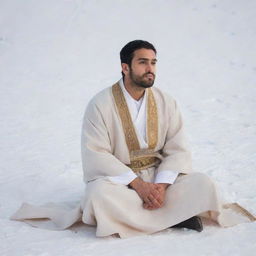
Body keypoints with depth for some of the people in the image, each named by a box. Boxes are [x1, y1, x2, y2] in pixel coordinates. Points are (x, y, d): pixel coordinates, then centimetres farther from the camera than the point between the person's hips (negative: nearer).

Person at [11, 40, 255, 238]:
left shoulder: (166, 102, 2)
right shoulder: (100, 104, -9)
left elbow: (177, 150, -2)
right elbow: (96, 156, -15)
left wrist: (161, 185, -21)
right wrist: (138, 184, -24)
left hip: (159, 178, 3)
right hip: (117, 180, -2)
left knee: (202, 183, -20)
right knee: (100, 194, -37)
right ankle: (174, 215, -23)